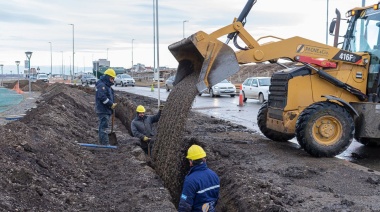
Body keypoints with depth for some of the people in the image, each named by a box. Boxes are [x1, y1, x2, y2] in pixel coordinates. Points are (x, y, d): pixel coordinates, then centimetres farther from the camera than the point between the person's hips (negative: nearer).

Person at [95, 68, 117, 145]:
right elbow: (102, 97, -24)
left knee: (102, 126, 15)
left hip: (106, 110, 11)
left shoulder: (107, 86, 20)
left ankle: (102, 142, 23)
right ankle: (105, 143, -12)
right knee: (104, 126, -11)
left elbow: (110, 97, 24)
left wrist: (112, 104, 7)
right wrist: (111, 104, -20)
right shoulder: (101, 85, -13)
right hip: (103, 110, -11)